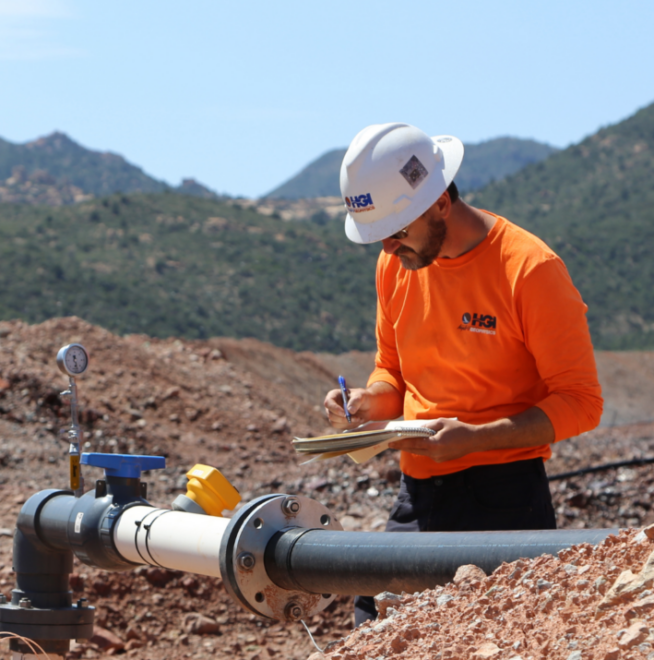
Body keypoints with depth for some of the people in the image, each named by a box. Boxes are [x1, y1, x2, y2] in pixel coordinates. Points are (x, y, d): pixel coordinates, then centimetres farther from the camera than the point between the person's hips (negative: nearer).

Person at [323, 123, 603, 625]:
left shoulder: (528, 268, -12)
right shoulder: (396, 266, 8)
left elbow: (580, 403, -10)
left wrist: (476, 438, -21)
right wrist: (370, 400, -1)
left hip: (503, 501, -6)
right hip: (416, 499, 6)